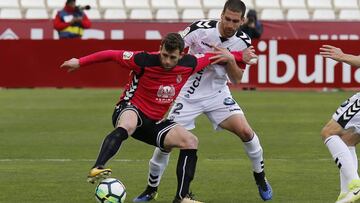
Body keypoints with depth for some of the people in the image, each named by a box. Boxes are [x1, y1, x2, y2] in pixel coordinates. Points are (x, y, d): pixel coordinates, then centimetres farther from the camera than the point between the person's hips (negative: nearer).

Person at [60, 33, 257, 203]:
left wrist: (240, 56, 17)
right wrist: (80, 62, -12)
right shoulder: (144, 61, -19)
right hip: (130, 111, -5)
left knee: (191, 141, -11)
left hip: (155, 122, 6)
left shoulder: (189, 64, -6)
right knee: (127, 125, -42)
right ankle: (97, 169, -58)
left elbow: (212, 56, 12)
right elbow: (112, 55, -11)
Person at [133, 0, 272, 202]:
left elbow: (236, 78, -7)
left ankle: (261, 178, 9)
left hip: (217, 94, 2)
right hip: (189, 95, -2)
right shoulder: (200, 29, -19)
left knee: (245, 131, -16)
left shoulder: (243, 41, -10)